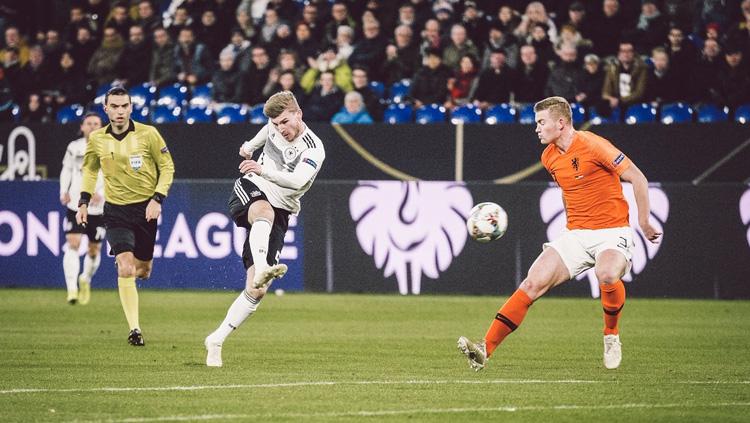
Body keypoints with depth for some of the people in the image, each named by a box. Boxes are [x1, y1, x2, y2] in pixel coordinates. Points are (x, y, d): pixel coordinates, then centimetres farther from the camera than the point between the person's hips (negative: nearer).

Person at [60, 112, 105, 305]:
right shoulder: (74, 147, 3)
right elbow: (66, 169, 17)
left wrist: (101, 193, -21)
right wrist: (64, 191, 2)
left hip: (98, 207, 0)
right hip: (75, 204, 0)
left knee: (94, 250, 9)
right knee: (72, 244, -16)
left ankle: (85, 280, 38)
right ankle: (72, 289, -22)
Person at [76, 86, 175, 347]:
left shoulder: (148, 134, -9)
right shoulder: (96, 139, -2)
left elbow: (167, 167, 0)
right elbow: (89, 169, 16)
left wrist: (157, 199, -11)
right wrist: (84, 201, 8)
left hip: (145, 208, 0)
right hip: (116, 210, 0)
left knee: (142, 271, 10)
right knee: (126, 269, -17)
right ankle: (134, 329, -13)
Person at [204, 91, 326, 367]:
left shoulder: (314, 150, -15)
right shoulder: (274, 125, 1)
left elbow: (297, 181, -32)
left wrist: (264, 170, -41)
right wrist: (250, 145, 41)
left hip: (280, 211, -2)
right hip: (250, 190, 2)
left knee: (257, 290, -11)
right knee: (265, 213, -39)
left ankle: (216, 341, 0)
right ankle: (261, 269, -66)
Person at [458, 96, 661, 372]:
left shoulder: (592, 145, -14)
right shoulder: (549, 157, 9)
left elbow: (638, 179, -10)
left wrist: (644, 224, -7)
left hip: (612, 232, -6)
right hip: (576, 235, 6)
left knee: (607, 275, -37)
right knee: (533, 282, -11)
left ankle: (611, 336, -8)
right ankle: (486, 349, -15)